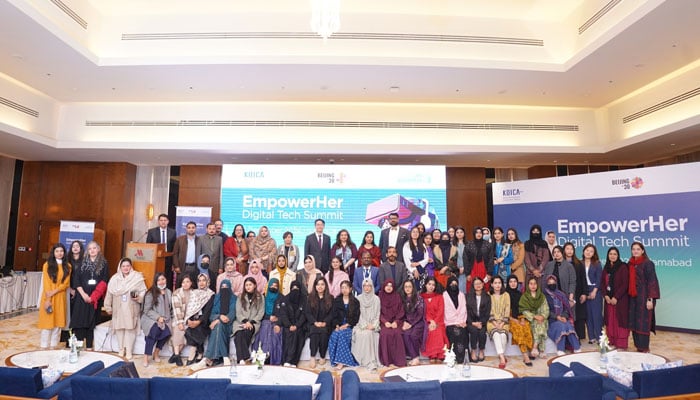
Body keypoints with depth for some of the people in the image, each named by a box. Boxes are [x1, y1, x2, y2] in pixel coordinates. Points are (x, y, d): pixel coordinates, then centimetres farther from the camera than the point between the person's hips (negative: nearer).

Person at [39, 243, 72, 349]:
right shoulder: (47, 265, 0)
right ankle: (43, 346, 9)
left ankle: (53, 346, 13)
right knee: (47, 321, -1)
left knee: (58, 321, 4)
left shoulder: (67, 266, 6)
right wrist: (47, 299, -13)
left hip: (60, 297, 2)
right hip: (48, 297, -2)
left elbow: (66, 283, 0)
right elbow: (46, 283, -6)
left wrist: (54, 292, -14)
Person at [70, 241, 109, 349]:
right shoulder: (83, 263, 7)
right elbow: (76, 280, 2)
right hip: (82, 296, 1)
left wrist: (93, 296, -10)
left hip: (96, 298, -1)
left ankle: (89, 347, 12)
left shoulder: (103, 264, 3)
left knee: (91, 322, 4)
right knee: (79, 320, -3)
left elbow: (104, 282, -2)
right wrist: (83, 294, -10)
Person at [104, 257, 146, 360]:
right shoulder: (115, 278, 4)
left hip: (131, 309, -3)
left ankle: (129, 351, 7)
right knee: (119, 328, 7)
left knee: (130, 328, -2)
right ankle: (121, 348, 24)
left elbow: (143, 291, -4)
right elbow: (109, 293, 8)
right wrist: (108, 307, 10)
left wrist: (139, 297, -24)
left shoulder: (137, 277, -5)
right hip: (118, 309, 3)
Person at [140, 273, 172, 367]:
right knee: (155, 331, -31)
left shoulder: (169, 292, 11)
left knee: (167, 333, -22)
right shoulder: (150, 293, -3)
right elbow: (147, 310, -7)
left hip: (164, 319, 4)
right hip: (151, 318, -4)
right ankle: (146, 357, -18)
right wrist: (158, 317, -15)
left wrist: (168, 318, 6)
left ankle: (156, 353, 1)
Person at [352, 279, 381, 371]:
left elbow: (377, 314, 6)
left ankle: (370, 360, -22)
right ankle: (370, 362, -30)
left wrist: (373, 325, -10)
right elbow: (358, 314, 2)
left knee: (369, 333, -31)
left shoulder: (376, 299, 9)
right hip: (361, 324, 0)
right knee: (365, 333, -31)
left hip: (373, 324, 0)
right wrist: (365, 325, -11)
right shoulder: (359, 298, 7)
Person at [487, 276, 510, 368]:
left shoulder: (506, 295, 9)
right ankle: (502, 358, -34)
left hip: (503, 321, 1)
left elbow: (507, 310, 2)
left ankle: (501, 356, -16)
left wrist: (502, 323, -10)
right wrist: (495, 323, -12)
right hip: (492, 321, -1)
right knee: (496, 334, -32)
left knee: (503, 335, -30)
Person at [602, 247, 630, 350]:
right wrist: (606, 296, -4)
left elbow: (625, 284, -12)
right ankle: (612, 342, 14)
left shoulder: (623, 267, -6)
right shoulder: (606, 268, 11)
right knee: (610, 321, 7)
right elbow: (603, 283, 10)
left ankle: (621, 344, 4)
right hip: (608, 299, 5)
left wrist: (616, 297, -15)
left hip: (620, 299, -5)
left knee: (620, 320, -2)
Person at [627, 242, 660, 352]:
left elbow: (652, 281, -12)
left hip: (643, 297, -6)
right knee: (634, 321, 8)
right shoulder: (630, 264, 10)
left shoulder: (647, 263, -8)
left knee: (643, 322, -2)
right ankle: (638, 345, 17)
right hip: (632, 297, 6)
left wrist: (650, 299, -16)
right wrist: (628, 296, 11)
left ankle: (644, 348, 7)